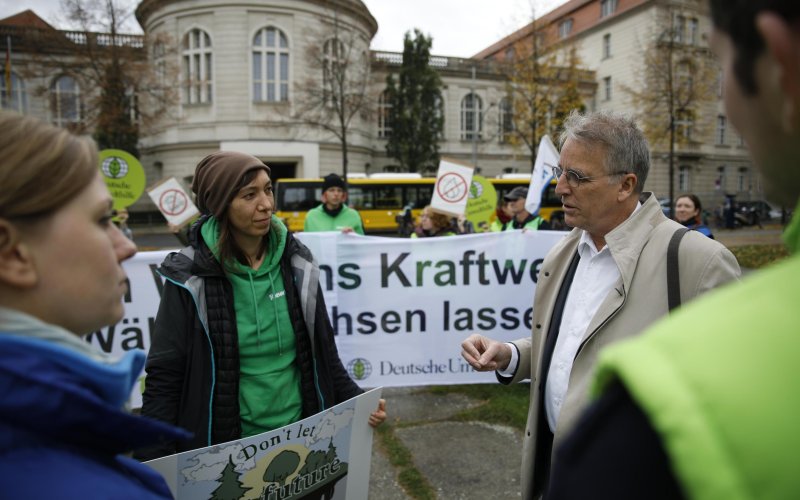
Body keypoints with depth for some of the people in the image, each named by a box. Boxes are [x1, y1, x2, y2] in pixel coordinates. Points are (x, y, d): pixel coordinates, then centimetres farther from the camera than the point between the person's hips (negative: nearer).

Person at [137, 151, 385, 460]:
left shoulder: (295, 262, -5)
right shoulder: (191, 278, -14)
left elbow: (323, 350, 4)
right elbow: (164, 377, -10)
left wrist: (355, 400, -4)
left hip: (302, 435, 3)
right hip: (222, 446, -2)